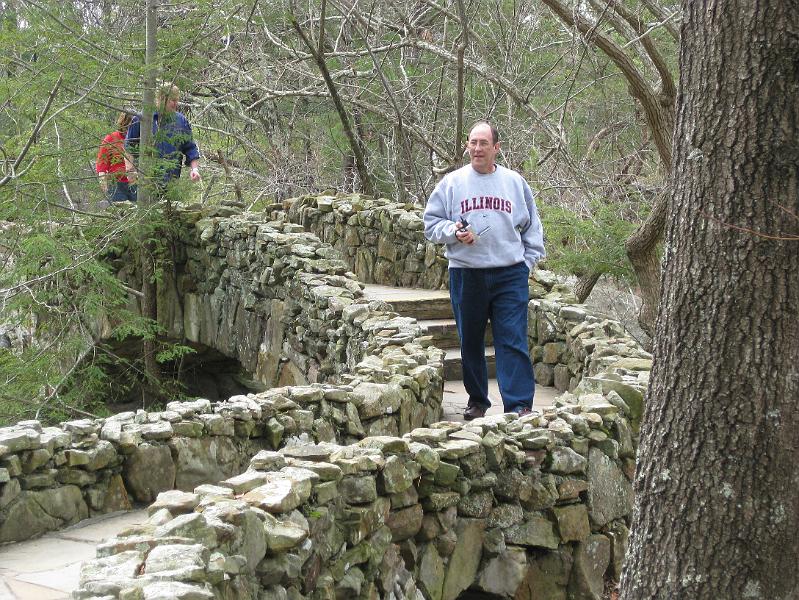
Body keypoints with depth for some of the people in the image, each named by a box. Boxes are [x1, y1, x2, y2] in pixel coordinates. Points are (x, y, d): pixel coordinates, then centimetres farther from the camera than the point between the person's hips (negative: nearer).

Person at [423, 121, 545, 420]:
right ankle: (477, 400, 25)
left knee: (513, 342, -7)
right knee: (471, 342, 10)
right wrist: (453, 232, -12)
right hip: (466, 275, 1)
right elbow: (431, 223, 7)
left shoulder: (515, 182, 7)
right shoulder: (452, 182, 4)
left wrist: (528, 261, 6)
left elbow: (532, 226, 15)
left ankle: (520, 406, -7)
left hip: (510, 275, -1)